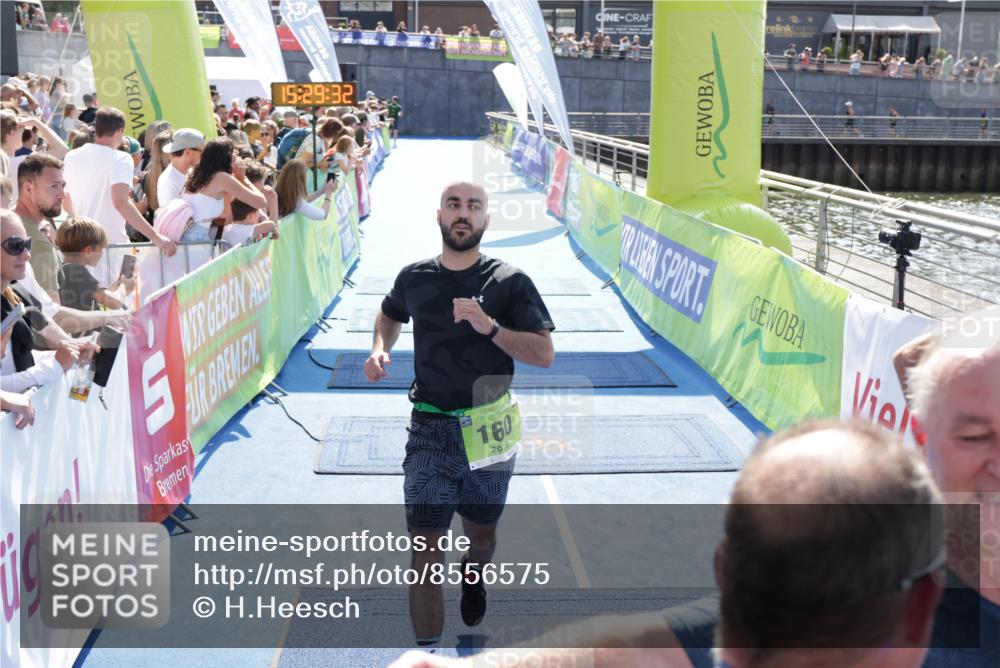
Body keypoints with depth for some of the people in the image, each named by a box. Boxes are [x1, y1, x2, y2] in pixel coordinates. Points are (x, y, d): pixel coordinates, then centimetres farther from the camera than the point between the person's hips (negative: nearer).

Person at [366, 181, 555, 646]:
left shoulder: (509, 281, -6)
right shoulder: (414, 278, 2)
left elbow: (545, 354, -11)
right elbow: (390, 314, 25)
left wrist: (489, 326, -24)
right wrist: (380, 348, 4)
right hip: (430, 432, 1)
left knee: (480, 535, 19)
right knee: (424, 546, -6)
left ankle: (473, 574, 55)